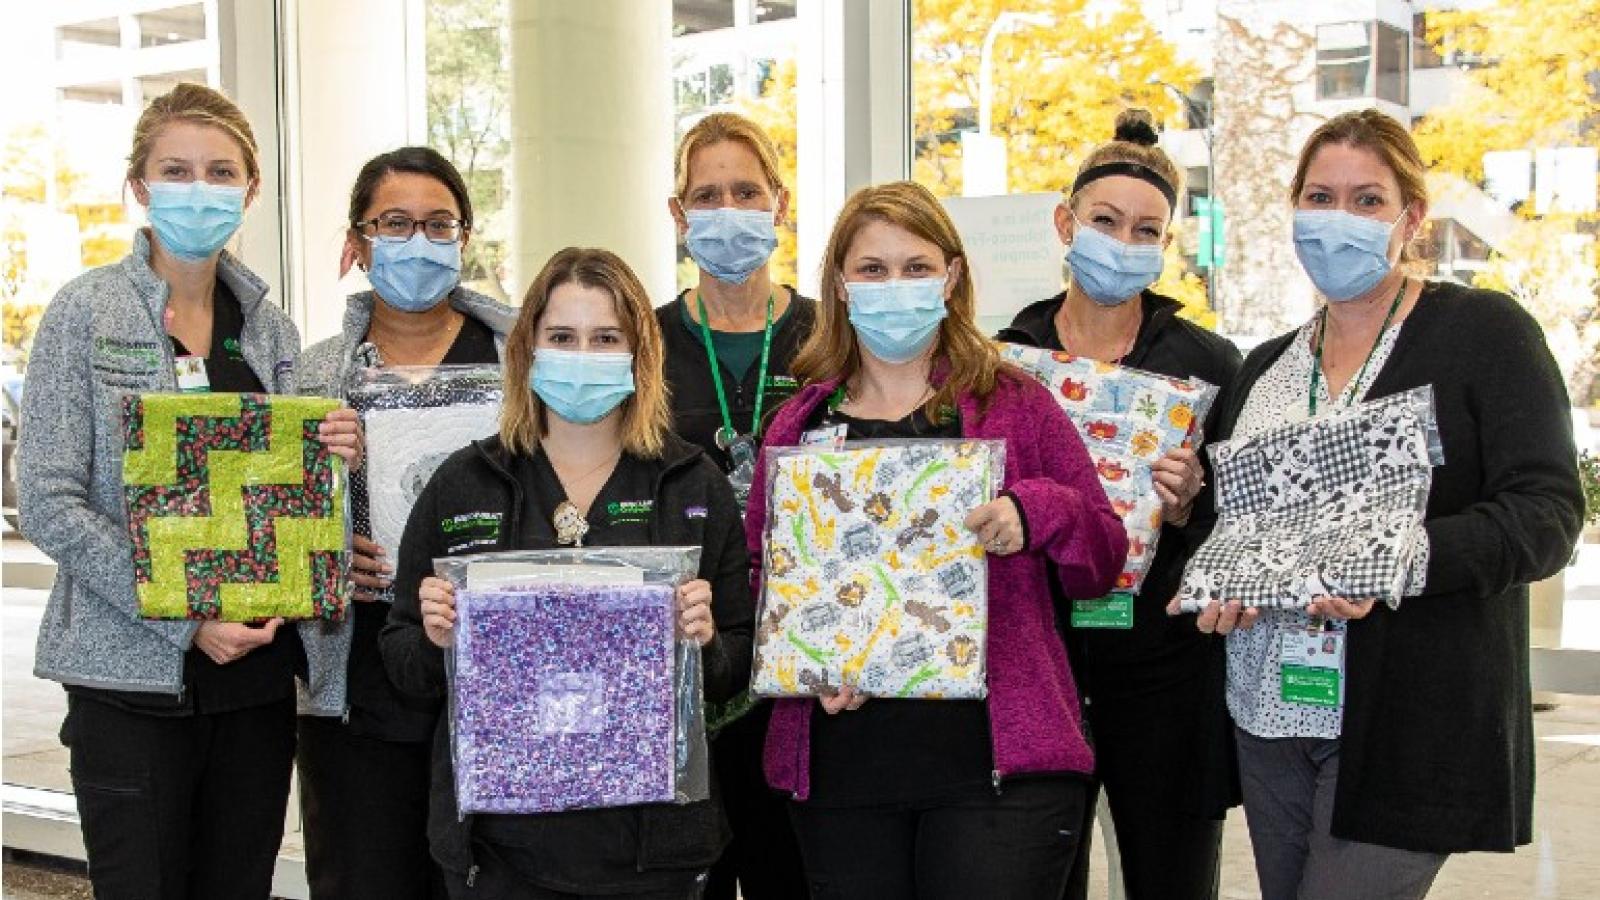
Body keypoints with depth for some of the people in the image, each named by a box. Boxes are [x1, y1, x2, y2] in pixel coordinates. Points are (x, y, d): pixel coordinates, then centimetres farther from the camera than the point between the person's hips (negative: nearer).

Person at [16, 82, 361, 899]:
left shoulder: (269, 327, 10)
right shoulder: (87, 312, -4)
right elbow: (50, 507, -10)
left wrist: (331, 459, -6)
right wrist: (186, 618, -17)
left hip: (255, 673, 4)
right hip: (133, 676, -4)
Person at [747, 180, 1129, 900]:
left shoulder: (1018, 406, 4)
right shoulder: (798, 425, 9)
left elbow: (1105, 559, 4)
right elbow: (758, 578, 11)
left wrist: (1034, 515, -15)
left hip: (999, 764, -2)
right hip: (840, 766, 2)